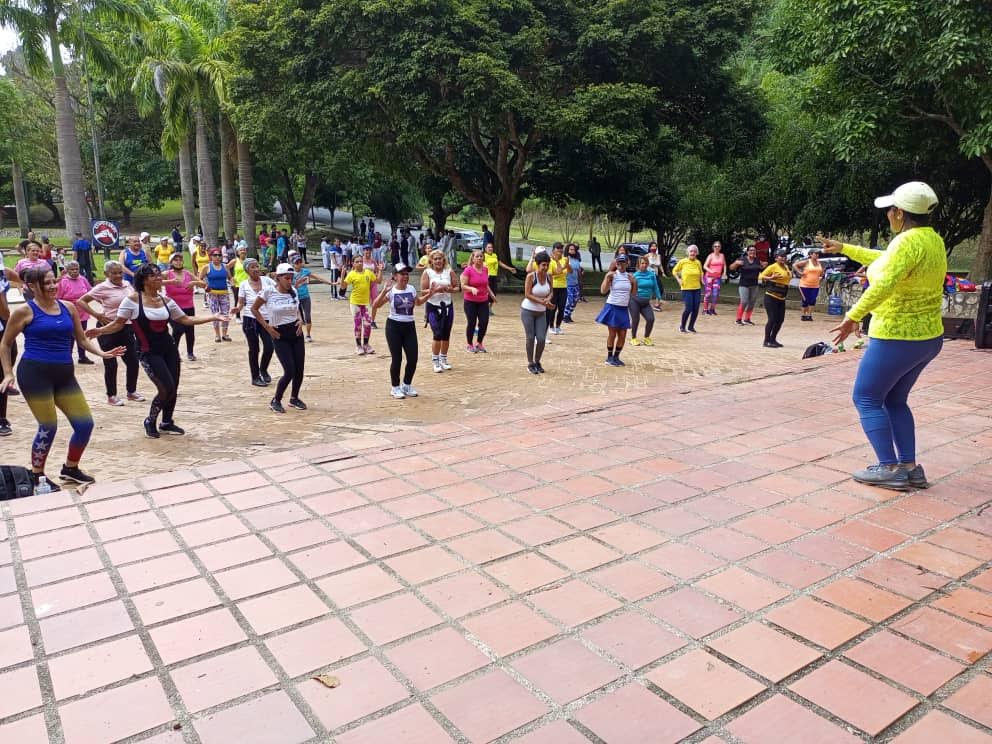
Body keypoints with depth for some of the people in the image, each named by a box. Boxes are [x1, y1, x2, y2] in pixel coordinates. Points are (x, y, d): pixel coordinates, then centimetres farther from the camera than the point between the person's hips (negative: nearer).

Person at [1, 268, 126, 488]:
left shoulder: (68, 307, 9)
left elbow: (81, 339, 16)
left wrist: (102, 353, -1)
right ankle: (36, 476, 17)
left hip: (64, 374, 6)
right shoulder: (25, 311, -4)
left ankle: (70, 469, 26)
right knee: (48, 427, -4)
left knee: (85, 423, 4)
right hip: (35, 373, -5)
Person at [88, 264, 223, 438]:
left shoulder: (166, 301, 6)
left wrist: (213, 318, 8)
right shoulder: (133, 300, -9)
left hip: (169, 348, 6)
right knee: (167, 388, -12)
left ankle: (167, 423, 28)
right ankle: (150, 422, 14)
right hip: (148, 352, -5)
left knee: (173, 388, 6)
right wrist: (100, 331, -22)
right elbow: (118, 324, -4)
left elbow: (185, 320, 12)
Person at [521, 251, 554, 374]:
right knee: (530, 338, -2)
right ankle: (530, 364, 12)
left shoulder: (549, 277, -2)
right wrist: (542, 301, -23)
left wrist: (548, 299, -14)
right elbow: (527, 294, -18)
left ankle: (537, 362, 20)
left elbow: (550, 292, 8)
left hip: (541, 312, 4)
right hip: (528, 310, -4)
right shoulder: (531, 276, -16)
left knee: (541, 339, -1)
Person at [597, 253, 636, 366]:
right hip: (612, 307, -4)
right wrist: (608, 277, -24)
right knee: (612, 334, -1)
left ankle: (616, 357, 19)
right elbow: (603, 291, -14)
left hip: (624, 309, 4)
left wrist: (634, 282, -6)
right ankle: (609, 357, 12)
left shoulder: (630, 276, 5)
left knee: (622, 335, 5)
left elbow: (633, 294, 9)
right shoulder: (611, 274, -6)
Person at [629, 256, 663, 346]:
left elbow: (655, 287, 7)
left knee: (651, 319, -6)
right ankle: (633, 338, 19)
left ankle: (646, 338, 15)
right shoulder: (635, 275, -6)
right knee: (635, 320, -1)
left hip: (646, 302, 3)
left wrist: (658, 299, 6)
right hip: (635, 300, -3)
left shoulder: (652, 274, 3)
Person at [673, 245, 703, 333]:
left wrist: (702, 280, 5)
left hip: (697, 288, 4)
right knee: (688, 309, -10)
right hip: (686, 288, -4)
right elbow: (674, 271, 6)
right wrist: (678, 280, -6)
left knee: (696, 309, 2)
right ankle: (682, 327, 10)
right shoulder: (683, 262, -5)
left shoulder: (698, 263, 5)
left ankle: (691, 327, 18)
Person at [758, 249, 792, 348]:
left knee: (780, 319, 7)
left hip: (781, 298, 7)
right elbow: (761, 276, -12)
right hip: (771, 297, -7)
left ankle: (773, 339, 20)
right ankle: (767, 341, -1)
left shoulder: (786, 267, 13)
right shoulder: (773, 266, -8)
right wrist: (771, 278, -26)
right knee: (772, 319, -9)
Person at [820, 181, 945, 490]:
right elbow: (886, 261, 24)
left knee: (866, 399, 4)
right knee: (894, 400, 19)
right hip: (927, 337, 9)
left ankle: (889, 469, 4)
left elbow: (884, 282, -37)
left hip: (897, 339, -9)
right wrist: (843, 248, 29)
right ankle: (910, 467, 18)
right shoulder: (933, 239, 10)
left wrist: (853, 315, -36)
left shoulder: (909, 241, -20)